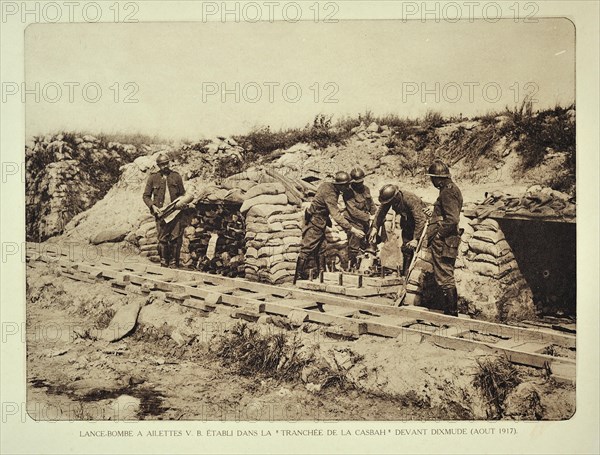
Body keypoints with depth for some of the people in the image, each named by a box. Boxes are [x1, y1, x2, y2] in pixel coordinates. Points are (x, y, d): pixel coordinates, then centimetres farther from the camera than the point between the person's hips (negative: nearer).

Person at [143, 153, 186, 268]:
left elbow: (182, 194, 16)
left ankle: (173, 263, 4)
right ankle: (164, 263, 10)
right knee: (162, 239, 0)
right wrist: (153, 206, -6)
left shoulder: (176, 177, 9)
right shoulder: (153, 178, 6)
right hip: (161, 213, 0)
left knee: (175, 239, -5)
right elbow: (146, 196, 10)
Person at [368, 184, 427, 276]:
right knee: (405, 249, 7)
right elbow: (381, 212, -8)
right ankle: (405, 273, 17)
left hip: (420, 218, -6)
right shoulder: (389, 197, -20)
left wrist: (416, 239, -41)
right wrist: (374, 228, -20)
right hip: (406, 221, 6)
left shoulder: (410, 199, -39)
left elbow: (420, 219, -39)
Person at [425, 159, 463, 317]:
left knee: (445, 278, -5)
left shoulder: (448, 192, -16)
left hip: (443, 243, -11)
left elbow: (452, 219, -25)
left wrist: (436, 235, -19)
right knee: (447, 278, 16)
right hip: (447, 242, 11)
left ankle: (451, 312, 0)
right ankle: (452, 311, 24)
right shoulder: (451, 189, 16)